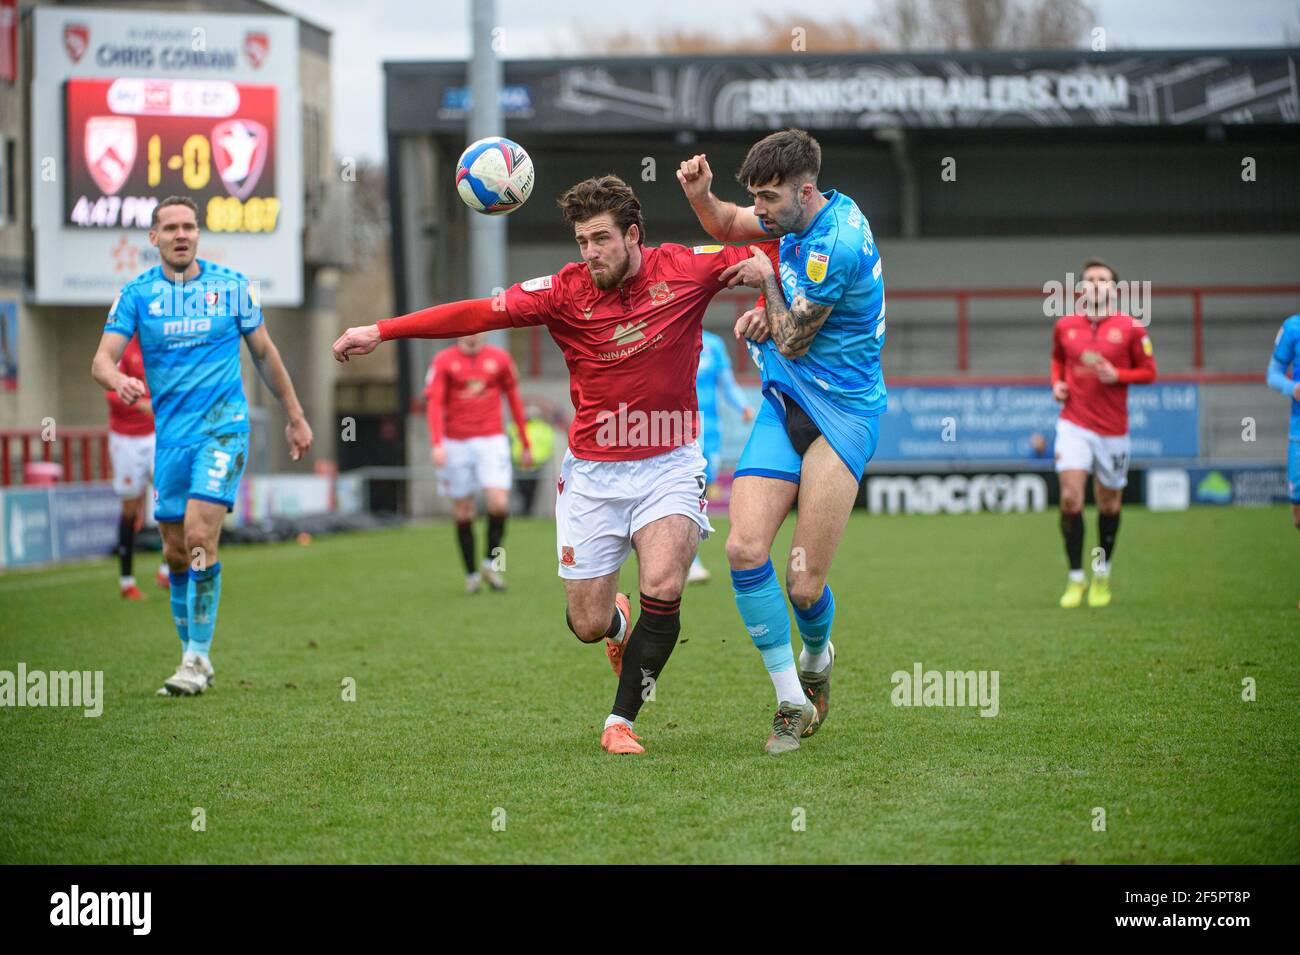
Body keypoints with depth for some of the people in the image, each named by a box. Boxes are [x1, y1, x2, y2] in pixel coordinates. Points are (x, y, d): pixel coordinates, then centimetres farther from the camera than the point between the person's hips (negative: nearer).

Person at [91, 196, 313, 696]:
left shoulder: (232, 286, 2)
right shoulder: (136, 294, 2)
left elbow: (264, 353, 12)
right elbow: (102, 360, -7)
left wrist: (295, 417, 15)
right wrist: (119, 380, -31)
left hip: (223, 427, -3)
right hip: (170, 435, 3)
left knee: (200, 536, -17)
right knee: (176, 553, 6)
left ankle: (197, 659, -11)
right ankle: (193, 655, 21)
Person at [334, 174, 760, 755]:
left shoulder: (684, 270, -5)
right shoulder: (566, 291, -7)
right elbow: (479, 313, -8)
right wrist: (380, 332, -10)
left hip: (669, 463, -1)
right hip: (593, 471, 1)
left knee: (662, 588, -22)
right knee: (588, 625, 2)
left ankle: (620, 721, -6)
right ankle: (619, 622, 42)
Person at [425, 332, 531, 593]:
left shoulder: (499, 358, 6)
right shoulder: (443, 361, 0)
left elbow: (514, 400, 14)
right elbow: (434, 403, -8)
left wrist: (526, 444, 15)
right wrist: (437, 444, -21)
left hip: (492, 441, 1)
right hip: (456, 443, -1)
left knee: (499, 503, -15)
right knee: (463, 512, 2)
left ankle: (491, 562, 4)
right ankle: (471, 574, 14)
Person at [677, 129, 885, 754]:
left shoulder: (838, 244, -21)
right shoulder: (806, 214, 6)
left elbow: (792, 342, -13)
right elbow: (726, 226, 25)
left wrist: (766, 279, 1)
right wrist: (700, 193, 4)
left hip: (842, 415, -7)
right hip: (783, 405, 7)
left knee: (804, 586, -8)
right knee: (745, 548, -12)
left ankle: (816, 658, 28)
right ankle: (791, 703, -2)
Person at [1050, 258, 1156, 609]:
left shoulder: (1130, 327, -3)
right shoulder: (1065, 326, 4)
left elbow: (1148, 371, 2)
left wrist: (1117, 375, -15)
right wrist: (1057, 382, 3)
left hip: (1112, 428, 0)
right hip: (1074, 424, 0)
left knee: (1109, 504, 10)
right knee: (1070, 498, -15)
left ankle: (1102, 573, 31)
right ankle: (1075, 578, -5)